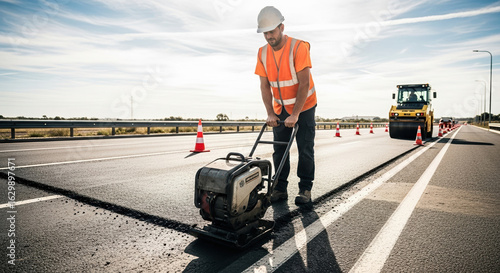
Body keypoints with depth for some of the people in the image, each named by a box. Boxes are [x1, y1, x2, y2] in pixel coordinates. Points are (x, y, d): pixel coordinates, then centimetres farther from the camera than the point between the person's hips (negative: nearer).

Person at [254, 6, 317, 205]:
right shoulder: (263, 53, -5)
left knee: (305, 150, -1)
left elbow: (304, 84, -24)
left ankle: (305, 189, 12)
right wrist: (270, 113, -12)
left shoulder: (299, 47, -20)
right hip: (280, 109, 5)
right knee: (279, 149, 5)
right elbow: (264, 86, -4)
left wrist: (295, 114, -26)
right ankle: (280, 189, 15)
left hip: (304, 107, -4)